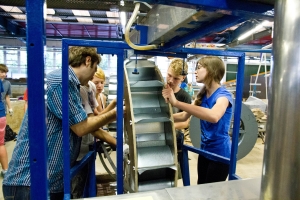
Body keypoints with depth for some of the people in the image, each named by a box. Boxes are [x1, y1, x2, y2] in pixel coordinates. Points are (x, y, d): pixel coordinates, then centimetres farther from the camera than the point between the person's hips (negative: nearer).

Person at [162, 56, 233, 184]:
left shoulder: (223, 95, -21)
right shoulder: (203, 95, 3)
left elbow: (213, 116, -44)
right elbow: (184, 116, 8)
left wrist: (176, 103, -45)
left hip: (220, 153, -7)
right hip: (204, 151, 7)